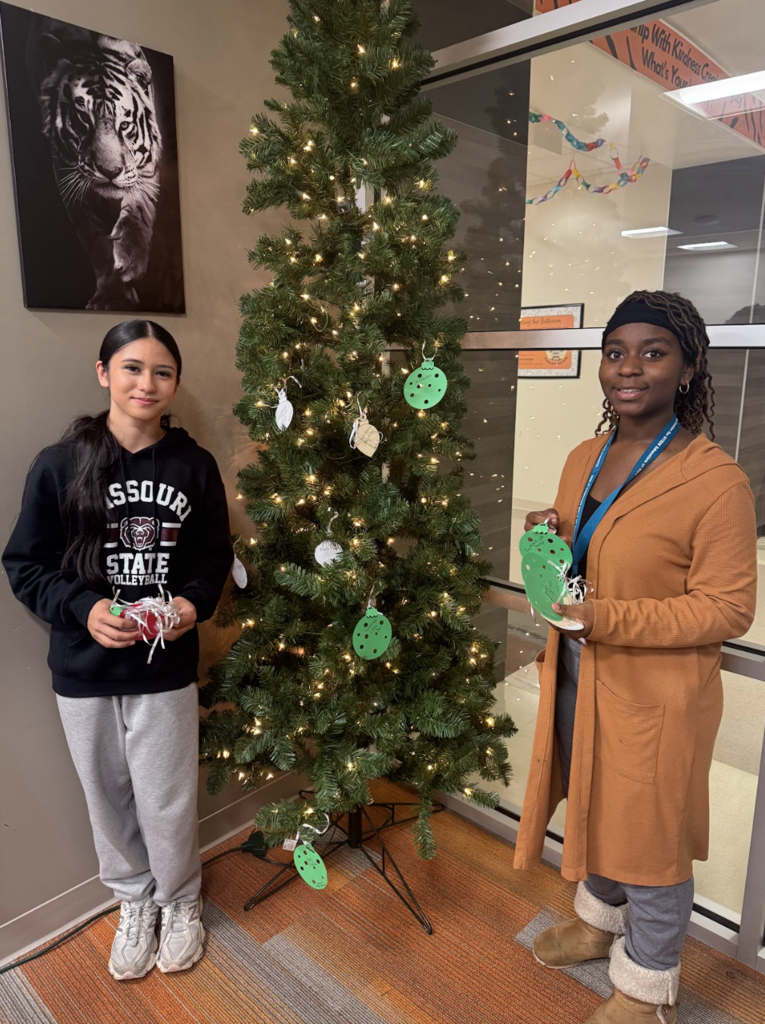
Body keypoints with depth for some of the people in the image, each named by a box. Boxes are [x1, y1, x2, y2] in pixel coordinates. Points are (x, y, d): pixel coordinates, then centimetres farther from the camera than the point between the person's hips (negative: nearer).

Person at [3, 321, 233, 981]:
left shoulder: (195, 466, -4)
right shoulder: (60, 465, -8)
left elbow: (215, 556, 4)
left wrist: (193, 602, -15)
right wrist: (84, 608, -19)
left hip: (168, 667, 0)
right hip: (84, 670, 1)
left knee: (168, 801, 12)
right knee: (109, 797, 18)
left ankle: (181, 902, 41)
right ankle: (134, 901, 45)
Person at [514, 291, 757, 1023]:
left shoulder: (716, 481, -20)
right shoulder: (583, 460, 2)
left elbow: (728, 608, -18)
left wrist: (609, 618, -27)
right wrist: (553, 539, -8)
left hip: (656, 696, -6)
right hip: (577, 676, 7)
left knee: (649, 834, 13)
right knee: (593, 807, 25)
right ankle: (600, 920, 54)